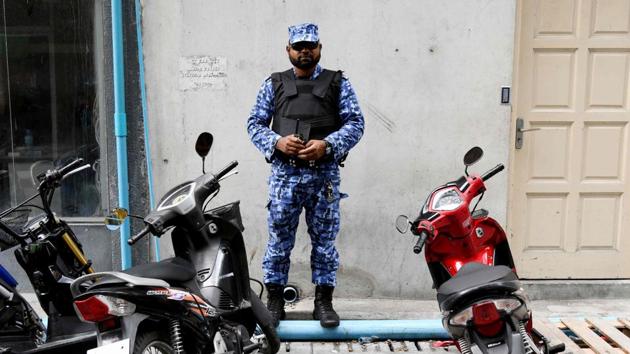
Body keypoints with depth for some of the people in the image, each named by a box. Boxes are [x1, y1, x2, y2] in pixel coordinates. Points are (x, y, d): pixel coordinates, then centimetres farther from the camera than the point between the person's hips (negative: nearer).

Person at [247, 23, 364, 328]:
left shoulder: (337, 83, 8)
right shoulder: (274, 84, 11)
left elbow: (356, 123, 2)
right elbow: (254, 123, 8)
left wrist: (327, 145, -15)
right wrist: (276, 142, -12)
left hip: (324, 174, 0)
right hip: (284, 173, 1)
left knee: (324, 240, 6)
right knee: (279, 239, 4)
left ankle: (323, 302, 18)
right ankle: (274, 301, 16)